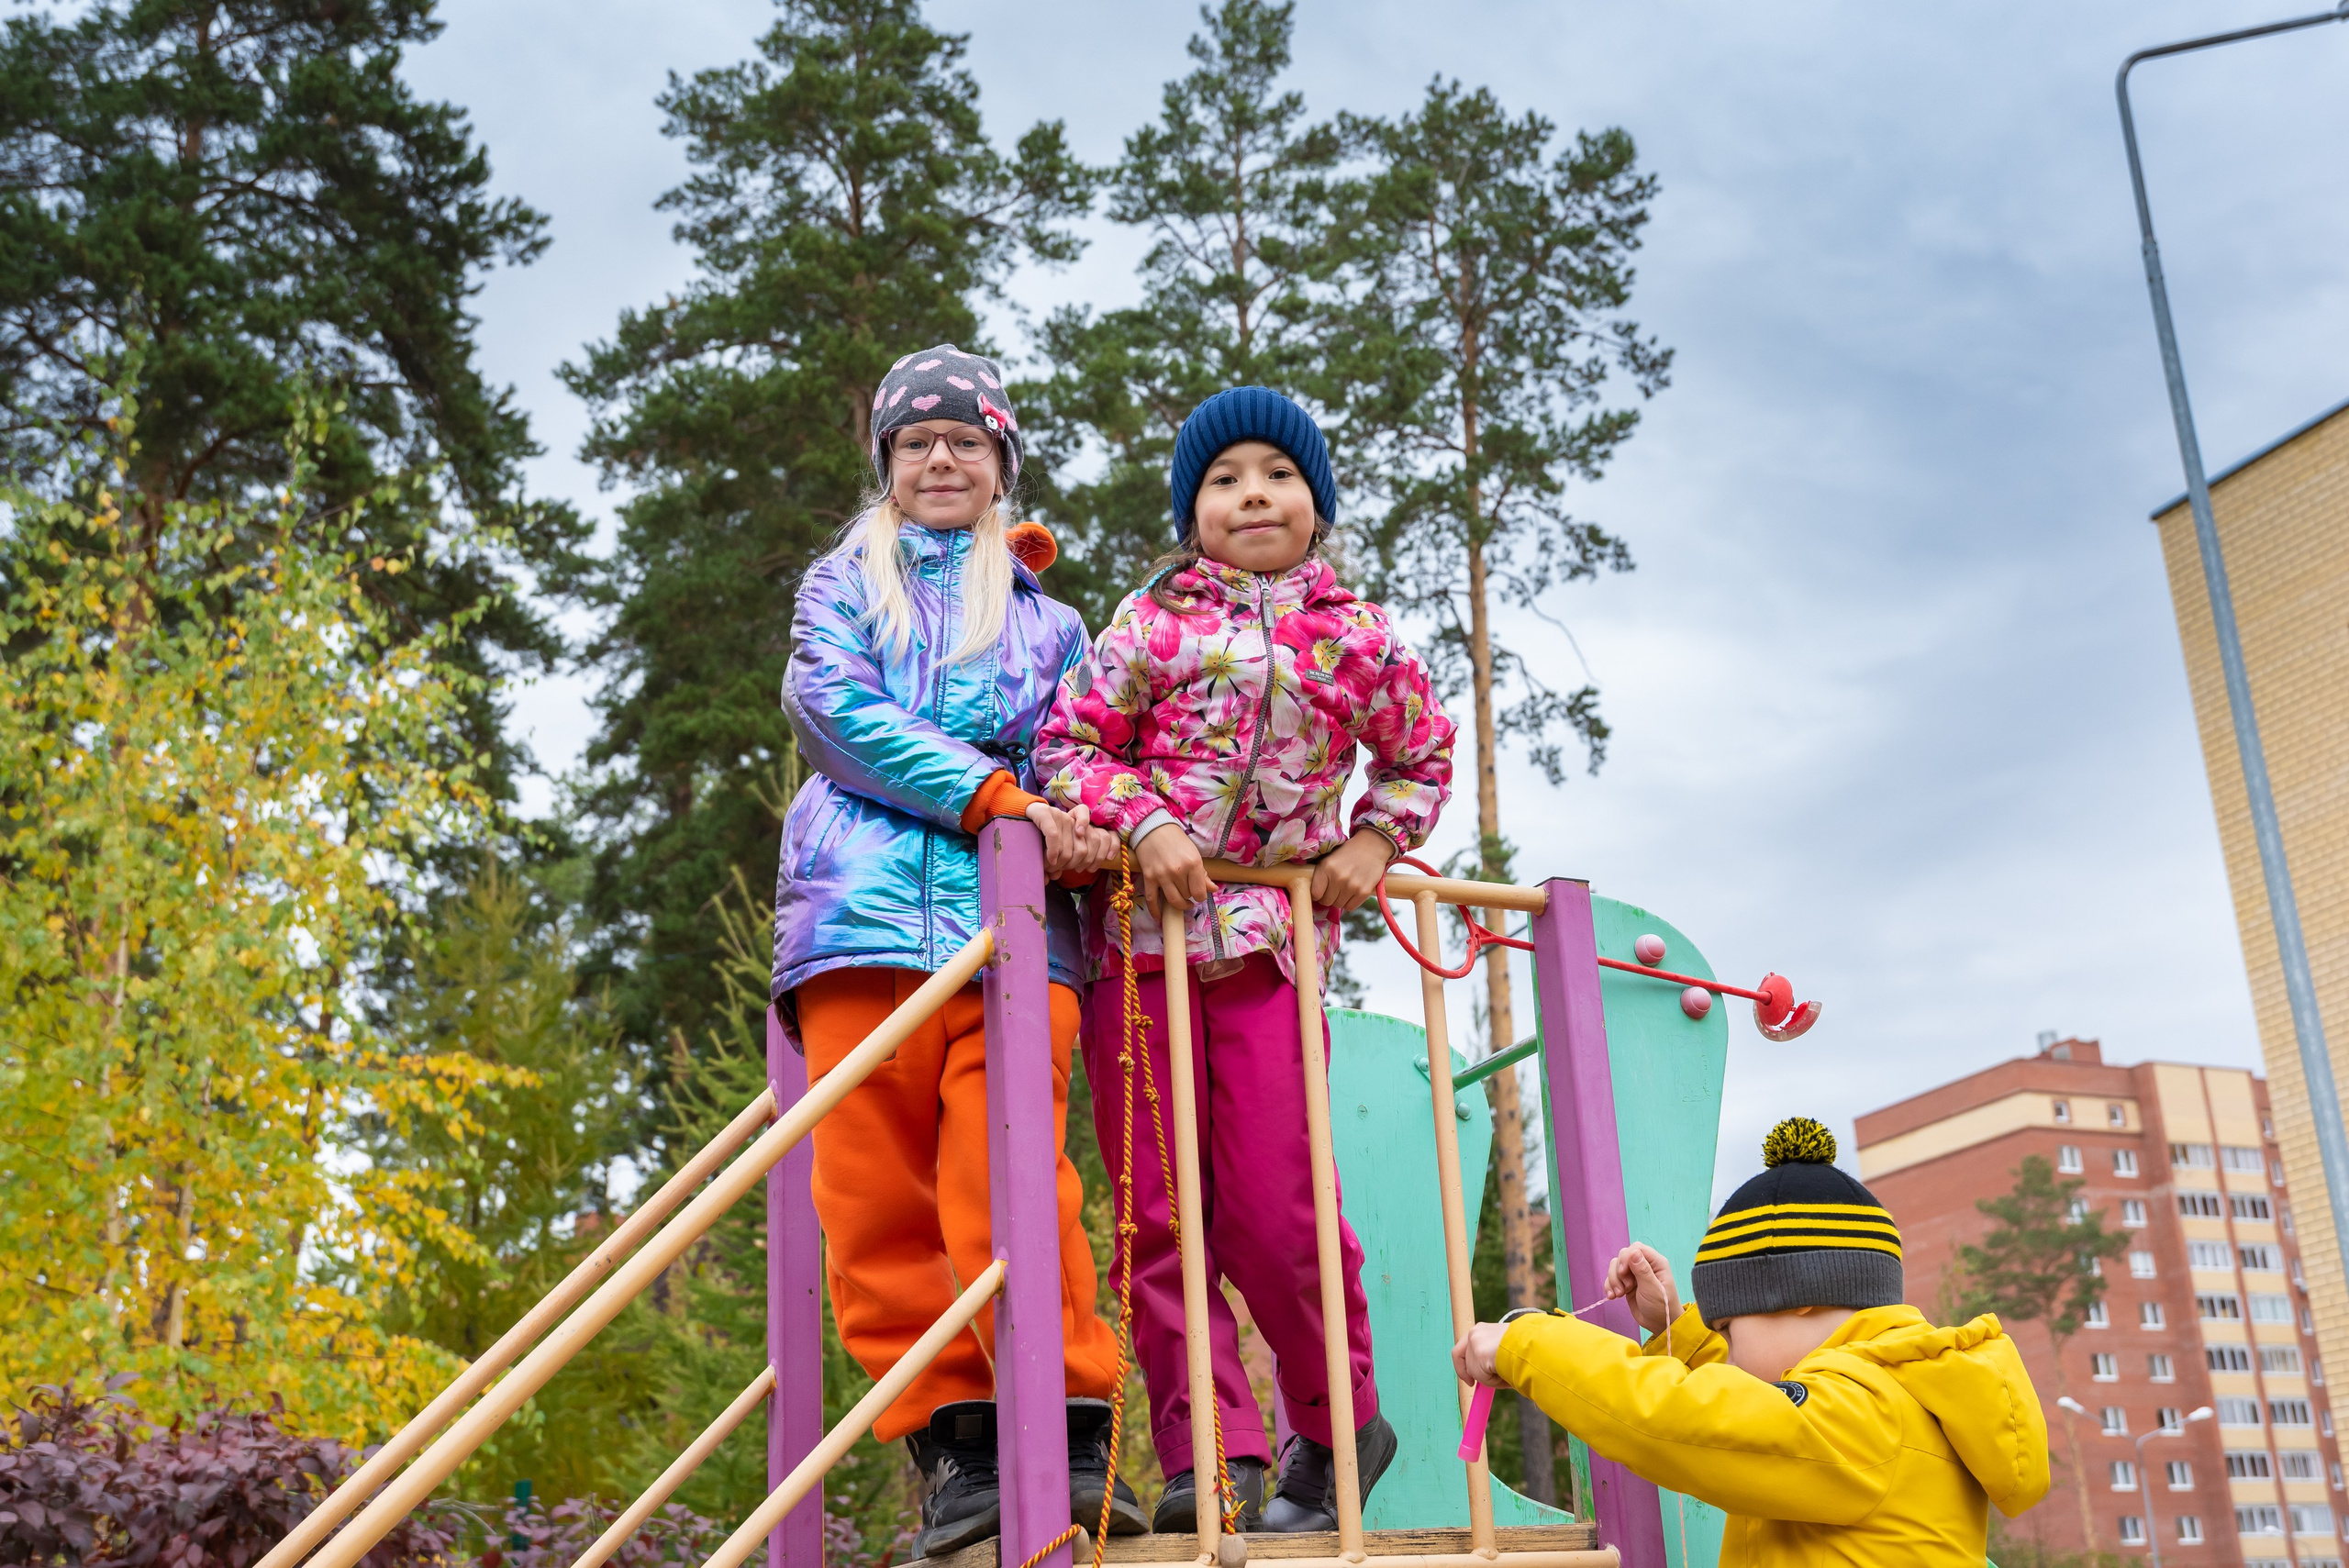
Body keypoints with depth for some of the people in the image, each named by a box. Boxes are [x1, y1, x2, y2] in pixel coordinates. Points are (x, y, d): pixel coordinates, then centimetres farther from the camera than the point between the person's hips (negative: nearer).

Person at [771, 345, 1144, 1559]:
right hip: (862, 908, 1)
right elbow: (831, 704, 2)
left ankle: (1073, 1434, -10)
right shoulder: (843, 582, 21)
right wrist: (998, 798, -9)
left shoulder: (1049, 615, 25)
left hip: (1012, 914, -1)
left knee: (1008, 1179, -16)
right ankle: (953, 1442, 0)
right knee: (877, 1198, -6)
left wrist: (1080, 832, -8)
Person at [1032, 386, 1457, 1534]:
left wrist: (1371, 842, 5)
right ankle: (1210, 1453, 6)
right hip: (1140, 929, 1)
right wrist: (1143, 823, -14)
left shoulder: (1360, 637, 8)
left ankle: (1340, 1427, 17)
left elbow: (1422, 756, 21)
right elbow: (1067, 737, 1)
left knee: (1272, 1206, -5)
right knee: (1160, 1209, 0)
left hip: (1273, 939, 0)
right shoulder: (1155, 620, 4)